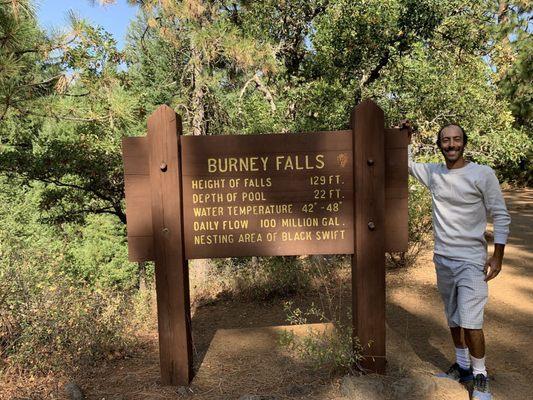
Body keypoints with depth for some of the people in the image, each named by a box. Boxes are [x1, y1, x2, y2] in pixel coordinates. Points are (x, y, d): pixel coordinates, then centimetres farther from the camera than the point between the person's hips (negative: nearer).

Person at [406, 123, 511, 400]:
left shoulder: (483, 174, -9)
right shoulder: (432, 173, 3)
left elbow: (501, 217, -5)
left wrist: (497, 257, -8)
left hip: (471, 260, -4)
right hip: (443, 259, 5)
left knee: (470, 322, -10)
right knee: (453, 319, 16)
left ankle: (480, 377, 13)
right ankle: (462, 366, 34)